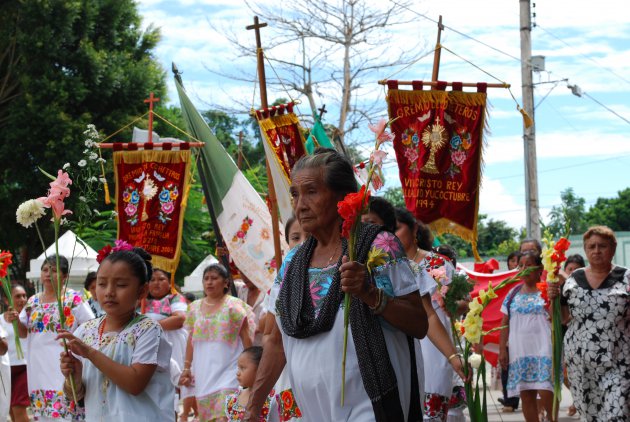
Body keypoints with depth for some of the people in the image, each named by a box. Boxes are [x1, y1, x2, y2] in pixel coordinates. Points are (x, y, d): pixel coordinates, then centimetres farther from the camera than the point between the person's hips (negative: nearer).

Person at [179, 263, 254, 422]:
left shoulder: (234, 306, -4)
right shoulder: (195, 307, 10)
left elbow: (246, 339, -4)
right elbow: (191, 340, 14)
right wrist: (186, 368, 10)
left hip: (228, 372, -5)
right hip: (204, 373, 5)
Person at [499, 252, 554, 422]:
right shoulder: (513, 293, 11)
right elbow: (505, 323, 14)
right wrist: (502, 348, 7)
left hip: (543, 350, -4)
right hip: (519, 352, 4)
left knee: (546, 394, -13)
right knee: (526, 396, 4)